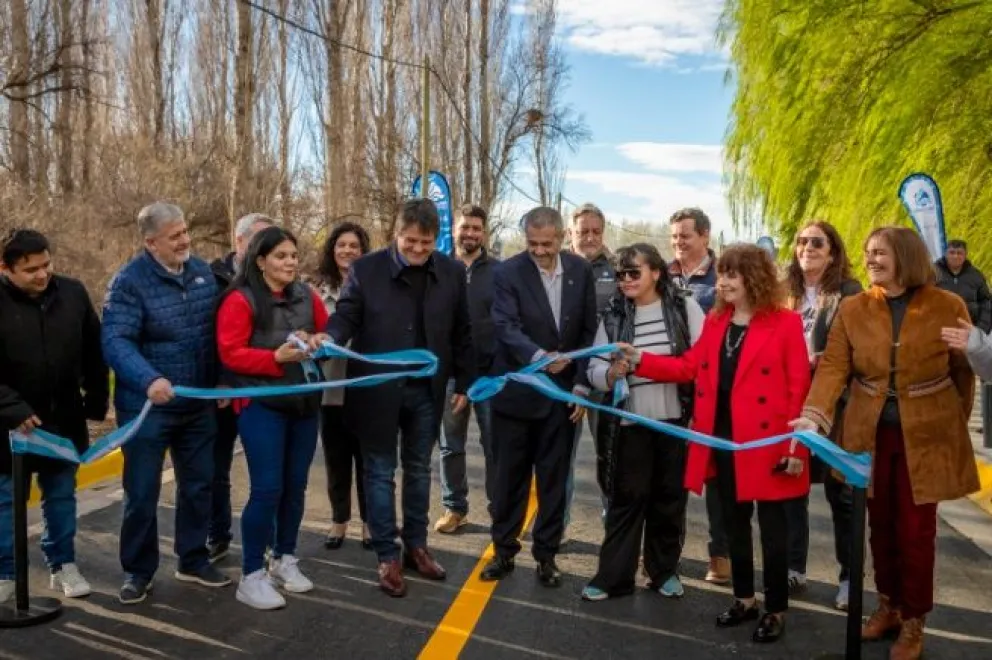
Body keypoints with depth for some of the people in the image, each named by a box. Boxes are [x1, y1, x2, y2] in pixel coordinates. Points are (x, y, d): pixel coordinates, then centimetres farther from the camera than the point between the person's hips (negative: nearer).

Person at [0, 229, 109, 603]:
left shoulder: (72, 293, -4)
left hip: (64, 419, 3)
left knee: (61, 495, 15)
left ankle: (62, 565, 29)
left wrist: (97, 400, 5)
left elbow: (93, 351, 5)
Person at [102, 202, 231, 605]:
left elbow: (218, 330, 11)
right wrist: (148, 379, -41)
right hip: (147, 406, -5)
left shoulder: (203, 272, 3)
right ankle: (138, 571, 23)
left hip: (199, 404, 5)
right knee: (142, 492, 5)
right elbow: (115, 341, -25)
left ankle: (193, 561, 30)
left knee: (198, 485, 14)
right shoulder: (130, 281, -15)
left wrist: (221, 382, 7)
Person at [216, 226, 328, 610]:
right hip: (261, 405, -6)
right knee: (267, 488, -8)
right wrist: (277, 357, -24)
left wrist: (320, 343, -7)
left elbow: (329, 333, 16)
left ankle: (285, 560, 28)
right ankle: (251, 576, 5)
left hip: (305, 404, 6)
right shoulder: (240, 300, -8)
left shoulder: (307, 297, 9)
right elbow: (230, 354, -13)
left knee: (295, 485, 11)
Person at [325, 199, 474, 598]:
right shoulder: (366, 270, -9)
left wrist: (463, 383, 4)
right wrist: (329, 338, -30)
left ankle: (416, 546, 32)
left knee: (418, 469, 16)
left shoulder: (452, 272, -1)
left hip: (426, 390, 3)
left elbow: (461, 332, 4)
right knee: (381, 472, 7)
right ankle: (387, 556, 20)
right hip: (378, 389, -2)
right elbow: (346, 316, -7)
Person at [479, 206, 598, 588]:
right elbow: (506, 327, -21)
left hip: (562, 392, 3)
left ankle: (546, 554, 26)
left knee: (554, 478, 11)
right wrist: (537, 356, -40)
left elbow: (589, 330, 4)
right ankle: (504, 551, 25)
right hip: (516, 391, -2)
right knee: (510, 477, 9)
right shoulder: (508, 273, -10)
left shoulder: (581, 270, 1)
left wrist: (582, 384, -1)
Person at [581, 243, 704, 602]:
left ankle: (664, 570, 27)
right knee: (626, 496, 5)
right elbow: (594, 370, 1)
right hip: (630, 420, 1)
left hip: (676, 418, -1)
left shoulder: (684, 306, -2)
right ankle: (612, 576, 13)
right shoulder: (613, 316, 4)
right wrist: (612, 373, -20)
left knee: (670, 495, 11)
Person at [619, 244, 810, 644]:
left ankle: (776, 610, 23)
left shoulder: (785, 323, -9)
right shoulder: (715, 322, 9)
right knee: (734, 523, 16)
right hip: (722, 441, 6)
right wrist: (640, 360, -4)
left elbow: (799, 389, -10)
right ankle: (744, 599, 32)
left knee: (772, 527, 7)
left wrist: (795, 447, -13)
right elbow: (689, 367, 7)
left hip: (765, 443, -6)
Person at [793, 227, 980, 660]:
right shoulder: (852, 308, -2)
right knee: (880, 524, 14)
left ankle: (913, 622, 23)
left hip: (925, 436, -2)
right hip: (870, 434, 2)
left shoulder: (948, 307, -7)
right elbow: (833, 366, -12)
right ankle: (888, 606, 34)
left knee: (916, 530, 5)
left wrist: (955, 425, 10)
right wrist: (814, 415, -27)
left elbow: (963, 371, 3)